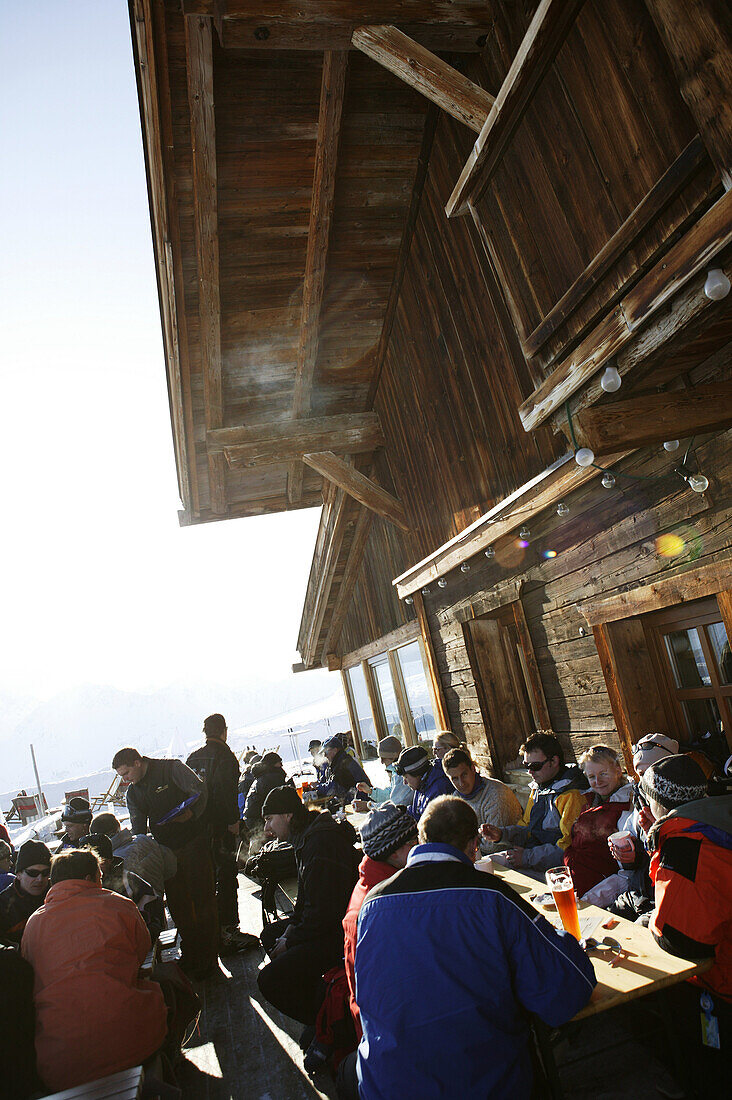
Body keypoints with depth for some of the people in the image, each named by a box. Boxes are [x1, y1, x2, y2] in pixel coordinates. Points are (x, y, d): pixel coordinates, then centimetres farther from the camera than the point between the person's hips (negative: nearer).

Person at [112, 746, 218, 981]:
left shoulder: (172, 768, -8)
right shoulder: (133, 793, 11)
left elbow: (199, 791, -15)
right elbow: (138, 830, 11)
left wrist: (191, 813, -31)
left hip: (194, 844, -5)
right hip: (167, 851, 6)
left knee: (203, 902, 0)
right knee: (178, 907, 9)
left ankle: (207, 959, 11)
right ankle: (189, 954, 25)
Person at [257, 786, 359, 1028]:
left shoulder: (321, 844, -24)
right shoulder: (305, 838, 9)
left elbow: (323, 911, -24)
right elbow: (306, 897, 21)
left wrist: (290, 941, -12)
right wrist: (293, 925, 6)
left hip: (340, 933, -11)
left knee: (270, 980, -16)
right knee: (270, 934, 22)